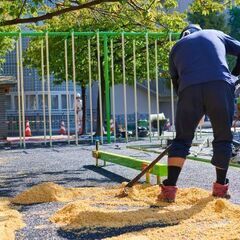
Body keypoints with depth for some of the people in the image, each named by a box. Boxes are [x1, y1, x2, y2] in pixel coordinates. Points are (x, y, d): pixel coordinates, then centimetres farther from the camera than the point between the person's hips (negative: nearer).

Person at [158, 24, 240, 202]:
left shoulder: (177, 47, 30)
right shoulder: (216, 34, 30)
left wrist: (195, 113, 31)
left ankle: (169, 188, 3)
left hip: (189, 89, 1)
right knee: (223, 137, 14)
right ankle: (221, 187, 21)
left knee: (182, 139, 10)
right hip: (221, 86, 0)